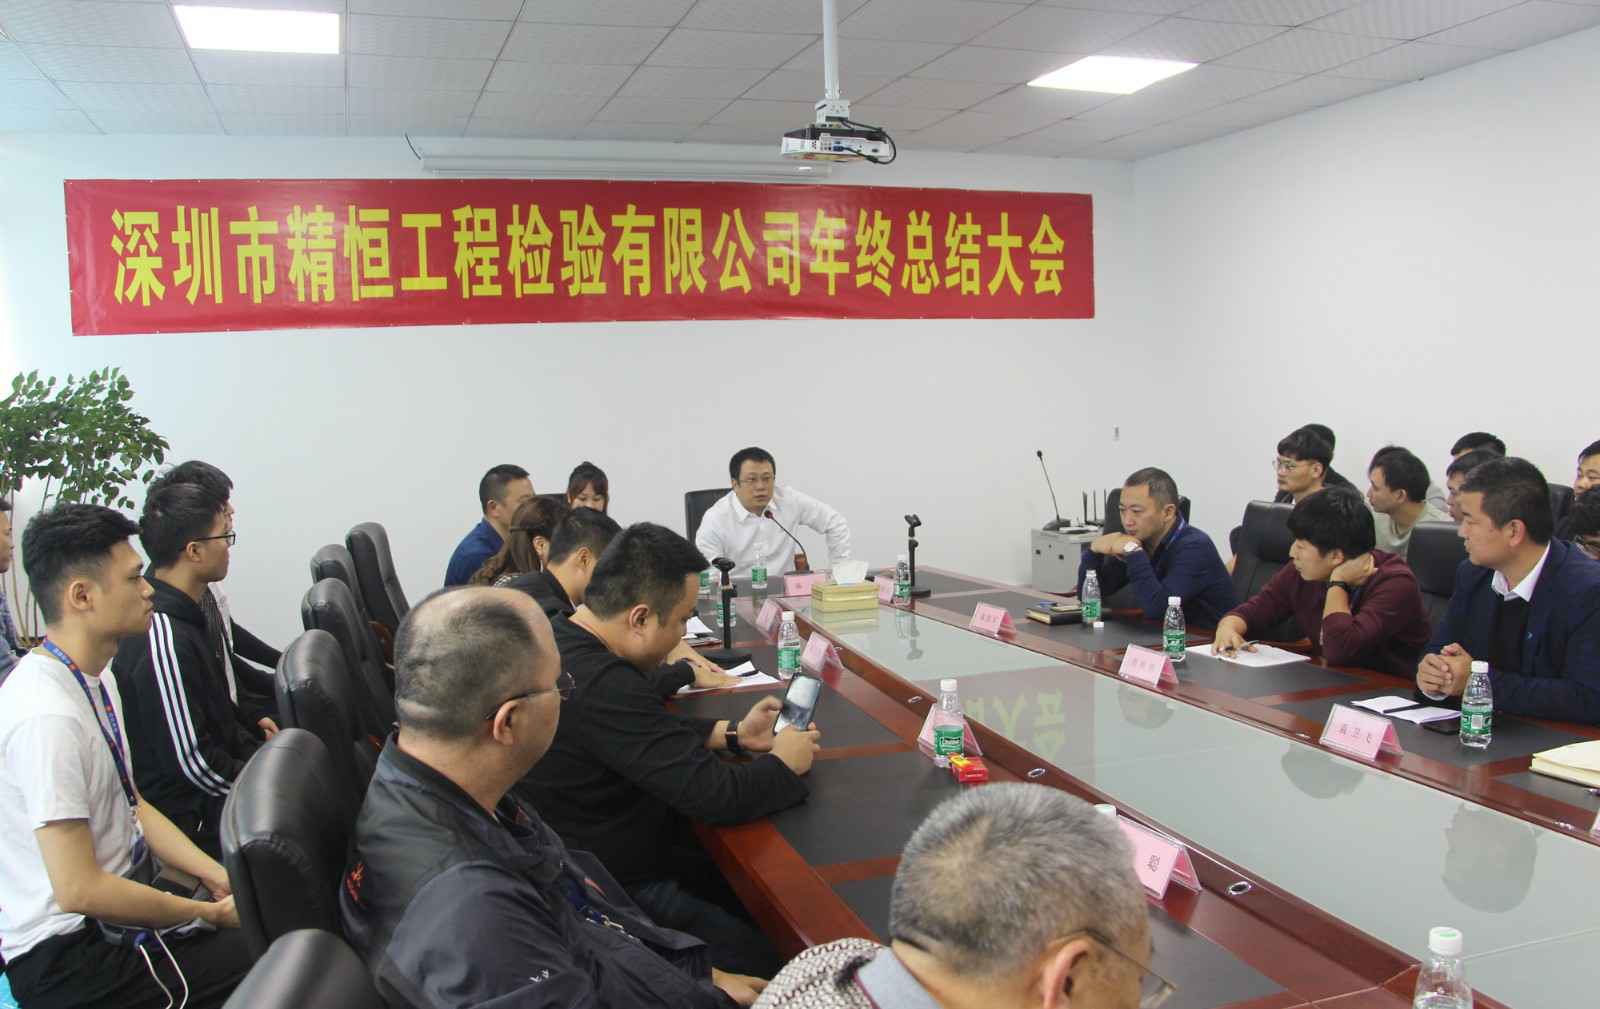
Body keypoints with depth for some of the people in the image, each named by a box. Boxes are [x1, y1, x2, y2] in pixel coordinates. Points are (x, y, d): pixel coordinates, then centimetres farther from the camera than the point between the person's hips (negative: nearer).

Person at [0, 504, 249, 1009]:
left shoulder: (97, 678, 5)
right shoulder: (48, 716, -26)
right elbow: (79, 890, -24)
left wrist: (220, 879, 1)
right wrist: (210, 913, -13)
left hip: (119, 900, 9)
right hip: (67, 959, -9)